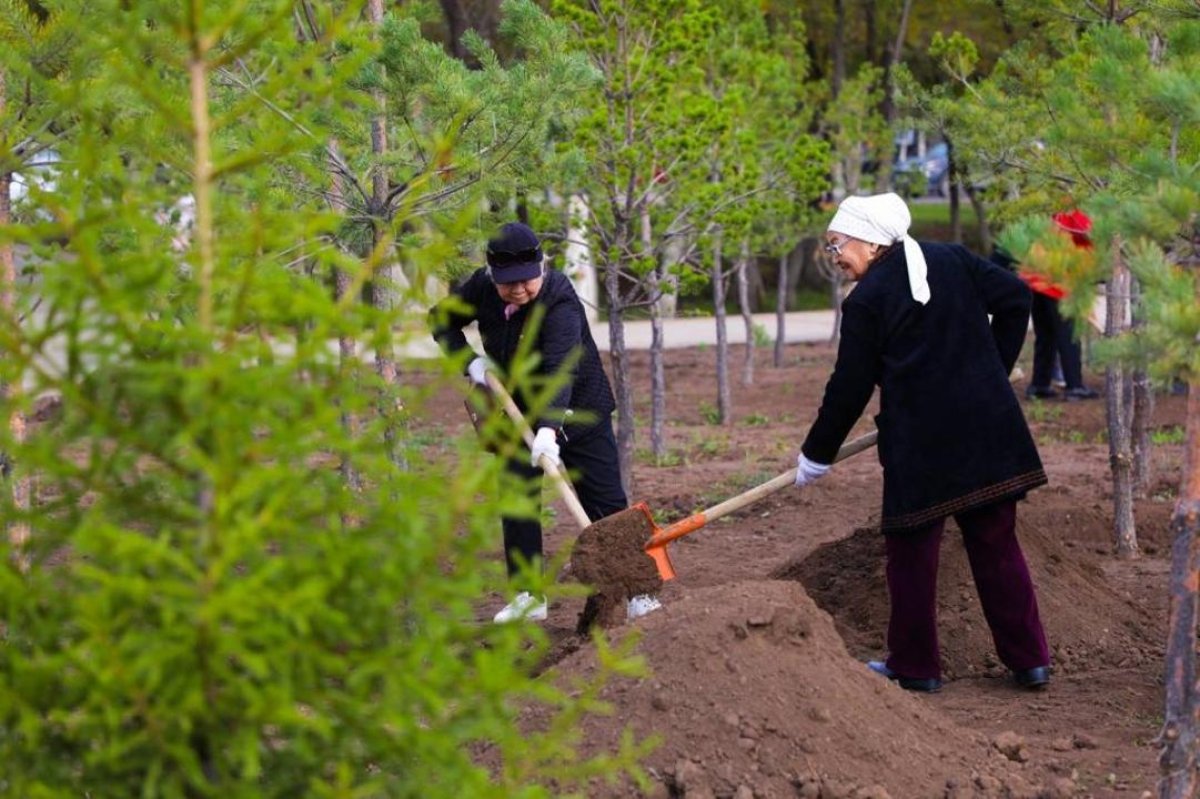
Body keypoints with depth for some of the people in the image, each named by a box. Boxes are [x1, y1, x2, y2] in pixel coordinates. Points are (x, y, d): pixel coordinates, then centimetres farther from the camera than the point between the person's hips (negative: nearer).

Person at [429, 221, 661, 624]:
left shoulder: (560, 304, -30)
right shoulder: (482, 287, -11)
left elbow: (559, 370, -44)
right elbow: (442, 319, 7)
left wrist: (549, 428, -57)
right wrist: (469, 361, -11)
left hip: (575, 410, -5)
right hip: (520, 414, 5)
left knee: (605, 501, -7)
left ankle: (635, 590, -2)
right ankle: (528, 596, 8)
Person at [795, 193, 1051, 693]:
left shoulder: (866, 301, -5)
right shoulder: (954, 260, 8)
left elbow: (849, 390, -2)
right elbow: (1014, 298, 6)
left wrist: (816, 456, 8)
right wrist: (993, 369, 12)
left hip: (920, 445, -5)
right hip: (989, 434, 5)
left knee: (911, 552, 8)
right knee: (997, 544, 12)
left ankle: (915, 666, 14)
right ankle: (1029, 660, 14)